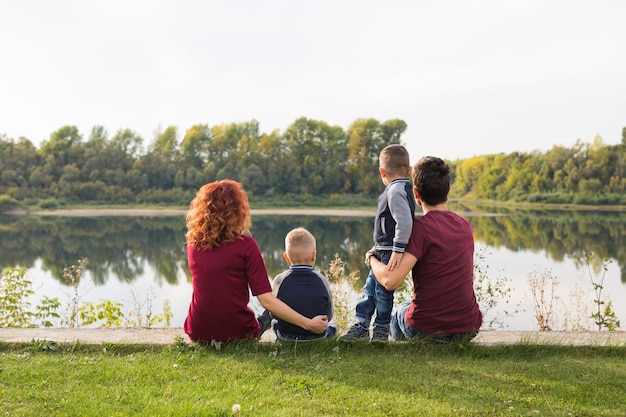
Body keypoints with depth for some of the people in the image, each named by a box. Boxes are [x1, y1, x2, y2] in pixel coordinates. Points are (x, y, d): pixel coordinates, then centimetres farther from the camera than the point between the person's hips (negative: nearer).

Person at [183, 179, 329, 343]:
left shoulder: (193, 244, -3)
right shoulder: (245, 245, -15)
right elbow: (266, 299, -18)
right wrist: (308, 324, -15)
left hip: (197, 332, 4)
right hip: (237, 334, -4)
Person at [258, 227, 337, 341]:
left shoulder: (280, 280, -15)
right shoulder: (321, 280, -14)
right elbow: (328, 316, -4)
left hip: (285, 337, 0)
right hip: (318, 338, 0)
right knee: (332, 327, 37)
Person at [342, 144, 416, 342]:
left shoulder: (395, 191, -19)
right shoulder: (404, 189, 13)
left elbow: (404, 221, -30)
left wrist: (398, 250, -30)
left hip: (390, 254, -10)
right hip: (382, 252, 10)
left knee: (382, 290, 1)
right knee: (370, 287, 16)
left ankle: (381, 330, 16)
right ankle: (361, 325, 27)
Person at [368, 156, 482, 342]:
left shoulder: (421, 227, -18)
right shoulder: (466, 226, 2)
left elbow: (390, 281, -25)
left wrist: (371, 258, -4)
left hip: (427, 330, -4)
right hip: (468, 330, 5)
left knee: (400, 310, 30)